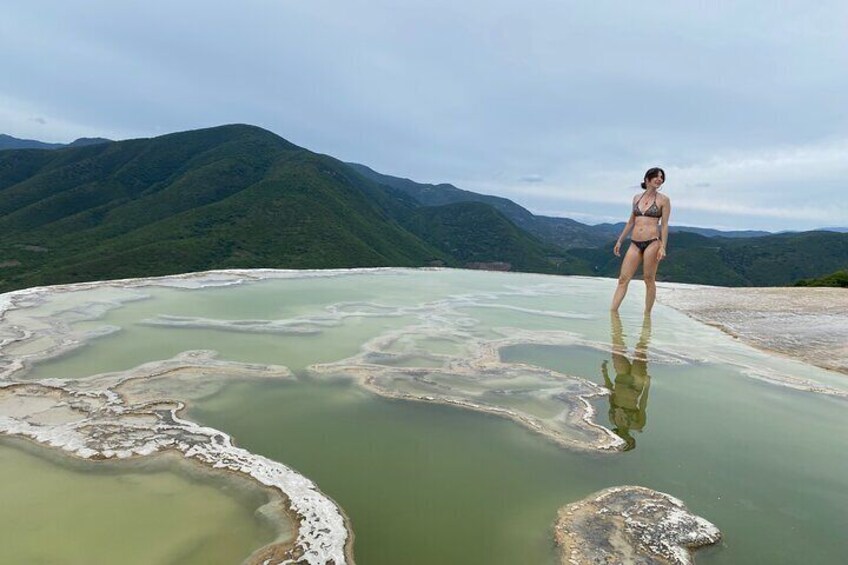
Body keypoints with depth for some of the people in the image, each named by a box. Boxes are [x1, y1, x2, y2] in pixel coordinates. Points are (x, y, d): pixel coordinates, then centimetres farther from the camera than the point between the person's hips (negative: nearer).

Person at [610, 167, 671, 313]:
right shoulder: (636, 198, 14)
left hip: (652, 242, -4)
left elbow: (664, 225, 0)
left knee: (649, 280, 0)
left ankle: (647, 314, 10)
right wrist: (619, 241, 17)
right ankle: (612, 311, -3)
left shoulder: (663, 200, 3)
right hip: (635, 243, 4)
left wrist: (663, 247, -9)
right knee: (623, 279, -3)